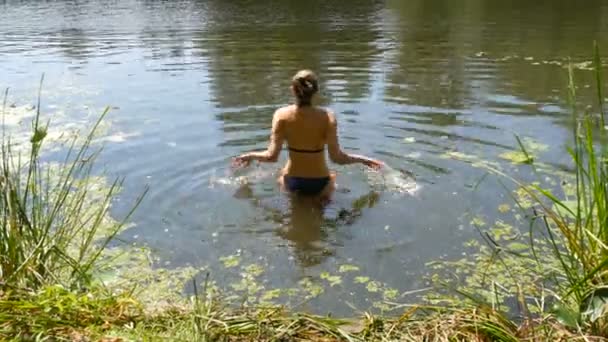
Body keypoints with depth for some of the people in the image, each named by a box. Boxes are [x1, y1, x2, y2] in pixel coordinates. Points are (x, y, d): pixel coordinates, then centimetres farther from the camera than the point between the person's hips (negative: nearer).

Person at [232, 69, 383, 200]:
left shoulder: (282, 115, -15)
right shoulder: (327, 117, -18)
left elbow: (272, 156, -14)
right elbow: (336, 157, -17)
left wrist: (250, 155, 5)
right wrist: (362, 159, -1)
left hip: (292, 182, 2)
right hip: (319, 183, -2)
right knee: (332, 176, 36)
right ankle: (320, 198, 12)